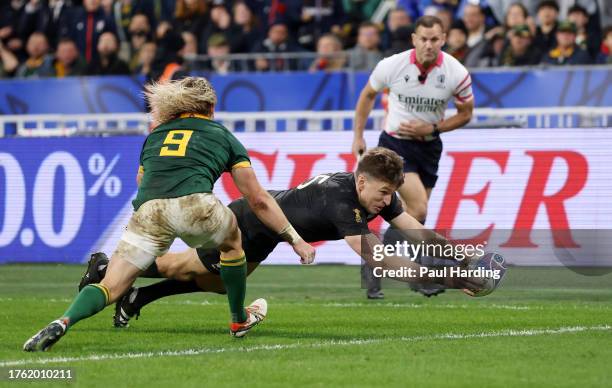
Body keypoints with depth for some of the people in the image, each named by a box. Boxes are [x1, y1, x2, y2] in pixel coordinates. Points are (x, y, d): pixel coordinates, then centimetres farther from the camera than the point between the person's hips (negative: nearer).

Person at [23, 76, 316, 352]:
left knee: (110, 287, 2)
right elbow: (258, 200, 24)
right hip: (195, 205, -1)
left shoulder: (154, 136, 32)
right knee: (232, 243, 32)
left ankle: (63, 322, -25)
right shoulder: (223, 137, 26)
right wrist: (295, 239, 29)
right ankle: (240, 320, 43)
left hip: (147, 212, 1)